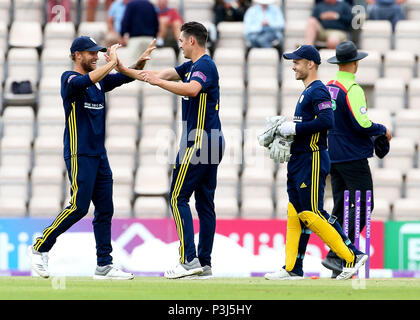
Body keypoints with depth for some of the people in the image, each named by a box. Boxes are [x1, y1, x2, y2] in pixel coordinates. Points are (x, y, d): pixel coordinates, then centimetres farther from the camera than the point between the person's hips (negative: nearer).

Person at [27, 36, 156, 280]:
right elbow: (87, 80, -28)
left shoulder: (100, 80, 15)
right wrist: (113, 62, -21)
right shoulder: (70, 79, -8)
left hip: (99, 155, 8)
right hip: (79, 156, -8)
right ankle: (40, 248, -1)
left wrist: (140, 62, -8)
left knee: (105, 209, 4)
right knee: (79, 207, -14)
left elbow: (127, 77, 11)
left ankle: (104, 266, 7)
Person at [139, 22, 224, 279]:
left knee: (179, 198, -9)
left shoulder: (205, 65, -13)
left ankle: (189, 259, -15)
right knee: (205, 202, 8)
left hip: (198, 142, -10)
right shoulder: (192, 66, 18)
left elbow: (192, 89, -32)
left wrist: (158, 82, -27)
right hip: (212, 144, 10)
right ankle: (204, 263, 9)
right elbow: (162, 74, 20)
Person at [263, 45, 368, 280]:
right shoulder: (307, 92, 18)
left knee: (312, 215, -11)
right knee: (295, 214, 8)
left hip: (312, 161, -10)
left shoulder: (318, 91, -12)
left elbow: (327, 121, -26)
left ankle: (352, 256, -5)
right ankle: (293, 269, 10)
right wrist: (285, 130, 10)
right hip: (299, 161, 10)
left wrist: (294, 128, -19)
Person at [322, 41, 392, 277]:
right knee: (362, 206, -6)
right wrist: (383, 131, -3)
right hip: (353, 157, -8)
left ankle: (337, 258, 10)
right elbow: (362, 124, -21)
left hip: (332, 158, 8)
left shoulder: (327, 88, 10)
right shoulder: (352, 89, -16)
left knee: (341, 208, 12)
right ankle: (337, 256, -14)